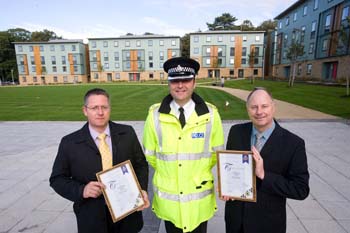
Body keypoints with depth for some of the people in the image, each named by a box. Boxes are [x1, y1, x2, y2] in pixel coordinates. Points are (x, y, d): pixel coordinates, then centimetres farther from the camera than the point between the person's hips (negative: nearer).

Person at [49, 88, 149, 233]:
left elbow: (141, 164, 2)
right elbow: (57, 178, -2)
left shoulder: (127, 133, -5)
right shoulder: (70, 143, -9)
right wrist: (81, 190, -20)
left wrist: (142, 189, -13)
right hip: (91, 219, -1)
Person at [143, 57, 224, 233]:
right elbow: (150, 155, 1)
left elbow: (216, 153, 1)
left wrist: (198, 172, 5)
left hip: (200, 197, 0)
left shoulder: (210, 114, -11)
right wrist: (167, 171, 7)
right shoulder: (155, 115, -11)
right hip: (167, 198, 1)